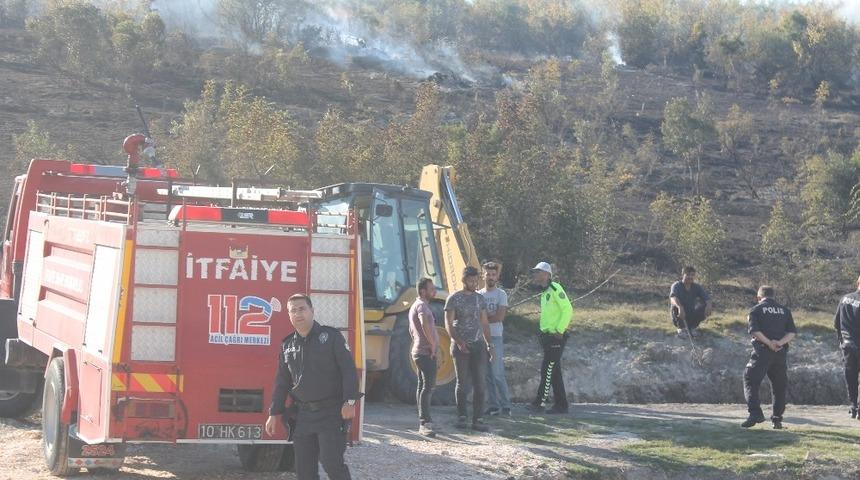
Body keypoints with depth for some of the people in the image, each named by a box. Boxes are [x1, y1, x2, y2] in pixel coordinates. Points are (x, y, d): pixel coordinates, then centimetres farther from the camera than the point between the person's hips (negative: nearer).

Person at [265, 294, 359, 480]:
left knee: (331, 461, -15)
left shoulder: (331, 336, -3)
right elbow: (282, 382, 17)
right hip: (303, 415, 5)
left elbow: (348, 370, -8)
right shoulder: (287, 345, 12)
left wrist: (349, 401, -17)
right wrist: (275, 413, 13)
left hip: (331, 413, -5)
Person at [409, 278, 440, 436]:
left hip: (419, 351, 11)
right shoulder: (422, 305, -14)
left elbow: (412, 330, 31)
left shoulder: (415, 306, 20)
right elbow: (425, 324, -34)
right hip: (426, 352, -11)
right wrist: (433, 343, -26)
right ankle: (425, 423, -22)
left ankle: (423, 422, 20)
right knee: (428, 386, -15)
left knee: (423, 386, 14)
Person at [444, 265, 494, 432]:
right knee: (463, 384, 2)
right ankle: (461, 417, 16)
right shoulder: (454, 298, -3)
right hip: (460, 346, -4)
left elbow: (484, 324, 15)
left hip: (478, 345, 4)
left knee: (480, 384, -3)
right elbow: (448, 324, -7)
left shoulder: (480, 299, 11)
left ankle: (478, 420, -1)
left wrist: (489, 344, 8)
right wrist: (458, 342, -19)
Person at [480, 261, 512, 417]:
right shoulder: (478, 294, 13)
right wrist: (491, 316, -6)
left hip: (495, 337, -5)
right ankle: (493, 405, 10)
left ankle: (506, 405, -5)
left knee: (497, 374, -10)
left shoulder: (501, 294, -1)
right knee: (487, 374, 5)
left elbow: (500, 317, -11)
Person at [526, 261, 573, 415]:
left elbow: (567, 309, -19)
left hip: (556, 337, -10)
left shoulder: (555, 289, -12)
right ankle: (561, 405, 13)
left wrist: (560, 330, -19)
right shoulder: (544, 292, 18)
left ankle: (539, 402, -8)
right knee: (554, 372, 10)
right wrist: (544, 332, 15)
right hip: (547, 336, 10)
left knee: (547, 370, -8)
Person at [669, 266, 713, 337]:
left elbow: (706, 297, -15)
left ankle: (693, 327, -1)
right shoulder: (676, 285, -15)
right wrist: (680, 307, -56)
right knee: (675, 306, -34)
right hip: (679, 318, -3)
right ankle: (681, 328, -12)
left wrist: (708, 305, -40)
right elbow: (672, 298, -35)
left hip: (691, 317, 3)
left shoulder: (697, 287, -3)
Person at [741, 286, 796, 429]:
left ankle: (755, 413, -20)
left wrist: (769, 343, -12)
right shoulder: (785, 310, 15)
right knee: (779, 386, 14)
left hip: (762, 351, -4)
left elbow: (755, 330, -12)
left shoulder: (756, 310, 4)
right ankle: (777, 419, 13)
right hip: (781, 353, 4)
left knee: (751, 381, -1)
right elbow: (792, 332, 3)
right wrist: (780, 343, -8)